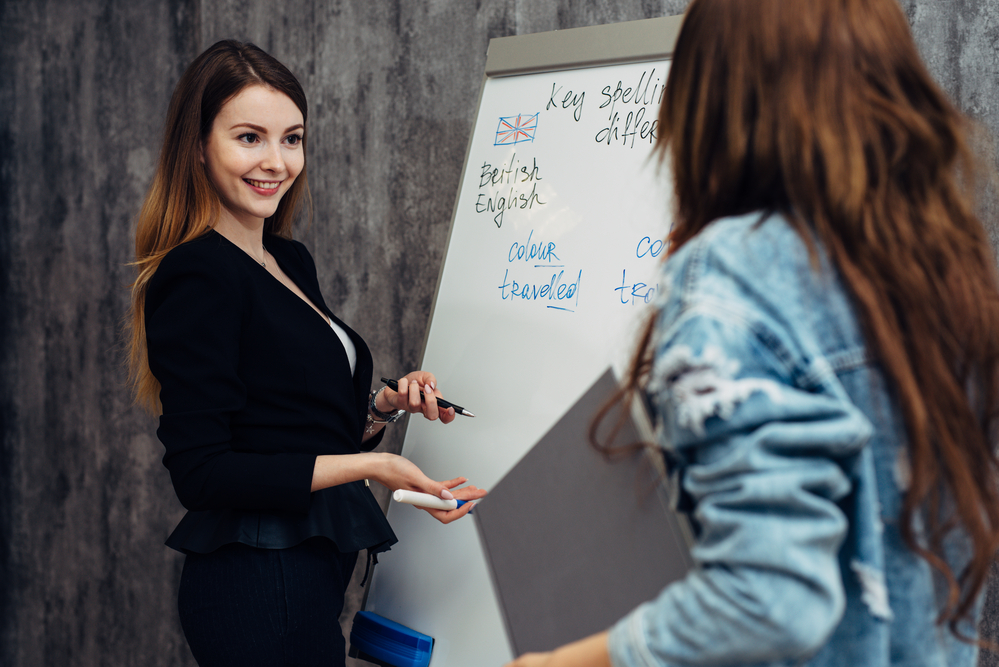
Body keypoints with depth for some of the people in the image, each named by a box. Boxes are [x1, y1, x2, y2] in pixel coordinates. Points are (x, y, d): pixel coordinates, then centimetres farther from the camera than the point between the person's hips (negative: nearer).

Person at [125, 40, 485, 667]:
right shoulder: (196, 276, -16)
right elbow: (202, 472, -21)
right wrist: (368, 465, -22)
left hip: (314, 566, 9)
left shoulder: (292, 262, 11)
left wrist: (388, 403, 1)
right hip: (260, 584, -9)